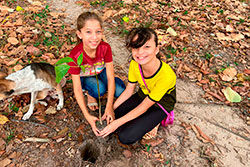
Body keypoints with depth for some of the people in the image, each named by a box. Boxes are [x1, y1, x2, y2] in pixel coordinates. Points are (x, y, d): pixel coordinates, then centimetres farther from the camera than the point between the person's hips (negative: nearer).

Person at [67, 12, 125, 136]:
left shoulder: (105, 47, -28)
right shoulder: (75, 56, -34)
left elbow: (110, 77, -26)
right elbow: (77, 89, -30)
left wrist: (109, 107, -32)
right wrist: (87, 116, -34)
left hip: (100, 72, 4)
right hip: (84, 77, -3)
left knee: (120, 91, -19)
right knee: (99, 89, -35)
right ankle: (90, 94, 1)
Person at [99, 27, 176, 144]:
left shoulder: (165, 76, -35)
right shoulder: (135, 64, -18)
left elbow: (144, 107, -26)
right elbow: (128, 90, -4)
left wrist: (117, 123, -22)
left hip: (160, 106, -5)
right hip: (143, 95, 6)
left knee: (126, 137, -17)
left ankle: (154, 122, 4)